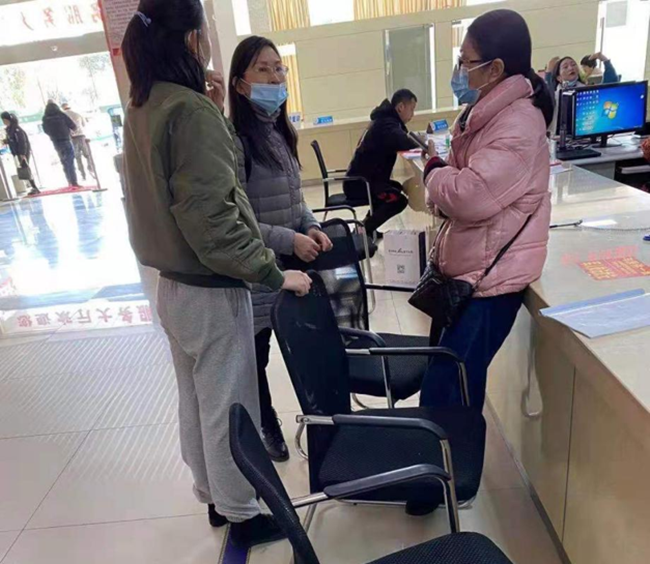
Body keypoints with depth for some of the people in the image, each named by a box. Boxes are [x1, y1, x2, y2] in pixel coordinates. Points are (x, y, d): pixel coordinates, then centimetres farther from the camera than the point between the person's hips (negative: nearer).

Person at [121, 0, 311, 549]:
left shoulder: (142, 109, 7)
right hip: (211, 290, -9)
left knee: (196, 402, 21)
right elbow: (210, 217, -25)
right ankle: (241, 514, 29)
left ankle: (213, 497, 41)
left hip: (174, 284, 9)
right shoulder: (190, 110, -19)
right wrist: (274, 274, -18)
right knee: (228, 408, 8)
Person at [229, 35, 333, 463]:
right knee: (256, 355, 12)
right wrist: (289, 240, -21)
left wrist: (311, 227, -2)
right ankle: (266, 427, 35)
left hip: (290, 265, 7)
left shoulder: (282, 132, 8)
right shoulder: (235, 141, -17)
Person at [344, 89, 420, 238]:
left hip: (361, 179, 11)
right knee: (399, 200, -23)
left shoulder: (384, 120, 16)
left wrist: (418, 142, 3)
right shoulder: (387, 124, -17)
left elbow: (397, 144, 22)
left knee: (396, 187, 30)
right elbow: (406, 144, -35)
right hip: (359, 183, -11)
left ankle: (366, 228, 26)